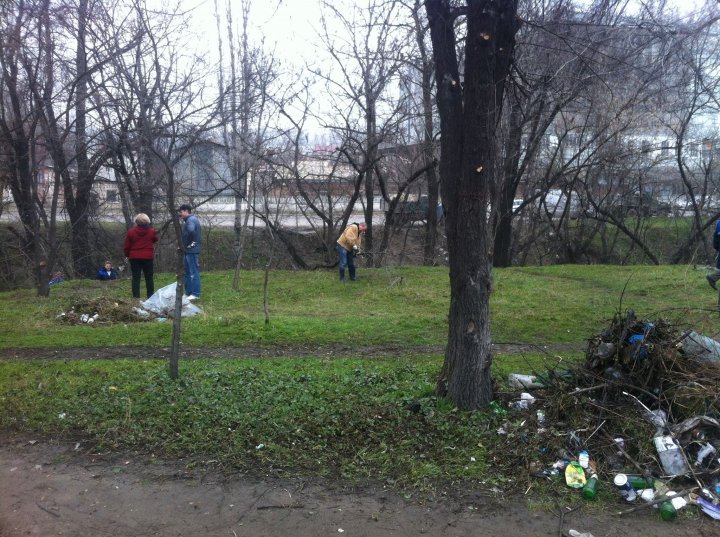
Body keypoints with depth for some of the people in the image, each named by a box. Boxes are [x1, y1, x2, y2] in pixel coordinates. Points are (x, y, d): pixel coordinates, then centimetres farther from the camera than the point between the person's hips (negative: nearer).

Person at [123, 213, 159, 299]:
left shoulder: (131, 231, -4)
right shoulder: (152, 231, -4)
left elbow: (126, 246, 1)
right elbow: (155, 240, 16)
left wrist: (127, 255, 15)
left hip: (134, 257, 0)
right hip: (148, 257, 0)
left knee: (135, 278, 2)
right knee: (149, 278, 7)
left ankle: (136, 296, -2)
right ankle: (151, 296, 7)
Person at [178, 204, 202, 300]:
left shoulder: (191, 219, -13)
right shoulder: (188, 220, 19)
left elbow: (191, 231, -33)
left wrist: (188, 243, -21)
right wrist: (183, 245, 10)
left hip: (192, 250, -10)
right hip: (188, 250, 10)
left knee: (194, 272, -6)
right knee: (187, 272, 15)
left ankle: (196, 294, -3)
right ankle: (188, 292, 21)